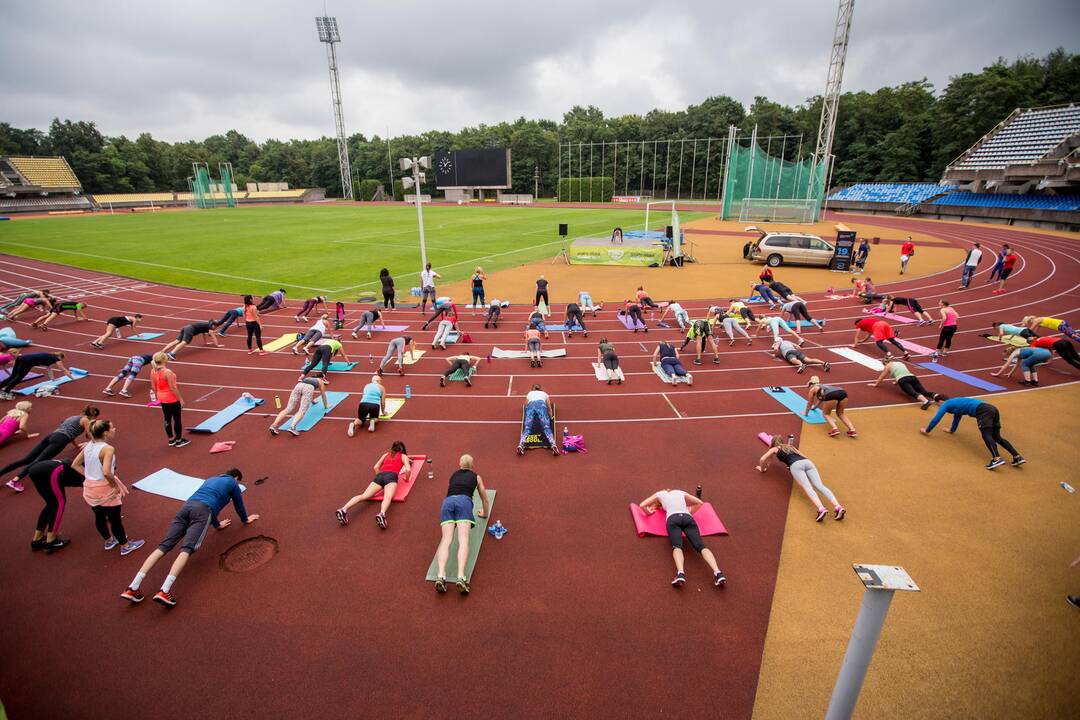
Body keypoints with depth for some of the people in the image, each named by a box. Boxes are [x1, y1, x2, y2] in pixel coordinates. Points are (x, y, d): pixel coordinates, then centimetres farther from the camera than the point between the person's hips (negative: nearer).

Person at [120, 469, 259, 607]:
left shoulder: (211, 479, 39)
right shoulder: (233, 483, 22)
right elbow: (239, 505, 31)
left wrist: (217, 524, 60)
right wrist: (245, 519, 50)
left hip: (186, 506, 6)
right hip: (202, 510, -6)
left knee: (163, 546, -4)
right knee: (186, 550, -19)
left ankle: (133, 588, -15)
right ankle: (164, 591, -35)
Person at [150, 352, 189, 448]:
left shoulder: (153, 371, -2)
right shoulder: (167, 372, -25)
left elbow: (153, 387, 7)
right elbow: (173, 388, -22)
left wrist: (157, 397, 20)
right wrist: (180, 399, -13)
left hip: (162, 398, 8)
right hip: (172, 399, -8)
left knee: (167, 419, 17)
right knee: (177, 418, 7)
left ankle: (171, 440, 28)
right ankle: (179, 440, 17)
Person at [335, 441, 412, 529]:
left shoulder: (386, 454, 33)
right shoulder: (404, 456, 23)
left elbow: (375, 467, 25)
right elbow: (408, 470, 6)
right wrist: (406, 479, 23)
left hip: (380, 475, 4)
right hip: (391, 476, -4)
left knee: (364, 496, -13)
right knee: (387, 497, -30)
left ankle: (343, 509, -37)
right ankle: (382, 514, -60)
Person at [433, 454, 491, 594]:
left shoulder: (454, 475, 36)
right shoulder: (476, 477, 29)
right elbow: (485, 500, 36)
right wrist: (484, 513, 55)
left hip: (447, 501, 3)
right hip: (464, 501, -2)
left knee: (446, 540, -14)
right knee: (463, 540, -18)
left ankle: (440, 576, -37)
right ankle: (461, 577, -40)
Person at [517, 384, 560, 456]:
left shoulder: (529, 393, 39)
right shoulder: (544, 393, 37)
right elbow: (550, 408, 32)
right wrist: (551, 417, 45)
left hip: (530, 405, 1)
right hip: (541, 404, -1)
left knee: (527, 427, -16)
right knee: (546, 427, -18)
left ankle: (521, 445, -42)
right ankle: (553, 445, -42)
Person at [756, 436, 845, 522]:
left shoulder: (774, 449, 25)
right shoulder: (791, 447, 40)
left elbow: (762, 459, 14)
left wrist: (762, 469, 31)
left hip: (795, 465, -5)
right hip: (807, 462, 5)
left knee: (808, 488, -22)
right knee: (820, 486, -14)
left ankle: (821, 509, -46)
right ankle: (838, 507, -35)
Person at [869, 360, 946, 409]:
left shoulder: (888, 366, 20)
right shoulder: (900, 363, 38)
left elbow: (882, 377, 28)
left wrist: (876, 384, 42)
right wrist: (897, 381, 71)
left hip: (903, 380, -7)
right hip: (912, 377, 7)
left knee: (913, 393, -27)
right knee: (924, 391, -6)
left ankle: (926, 401, -53)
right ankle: (938, 397, -33)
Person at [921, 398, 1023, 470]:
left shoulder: (945, 404, 10)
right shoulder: (954, 403, 34)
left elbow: (936, 419, 6)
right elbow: (957, 417, 49)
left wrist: (926, 430, 18)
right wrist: (951, 430, 63)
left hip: (982, 410, -9)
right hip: (992, 408, 9)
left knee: (986, 435, -22)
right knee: (997, 437, 7)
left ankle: (997, 459, -40)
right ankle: (1018, 457, -5)